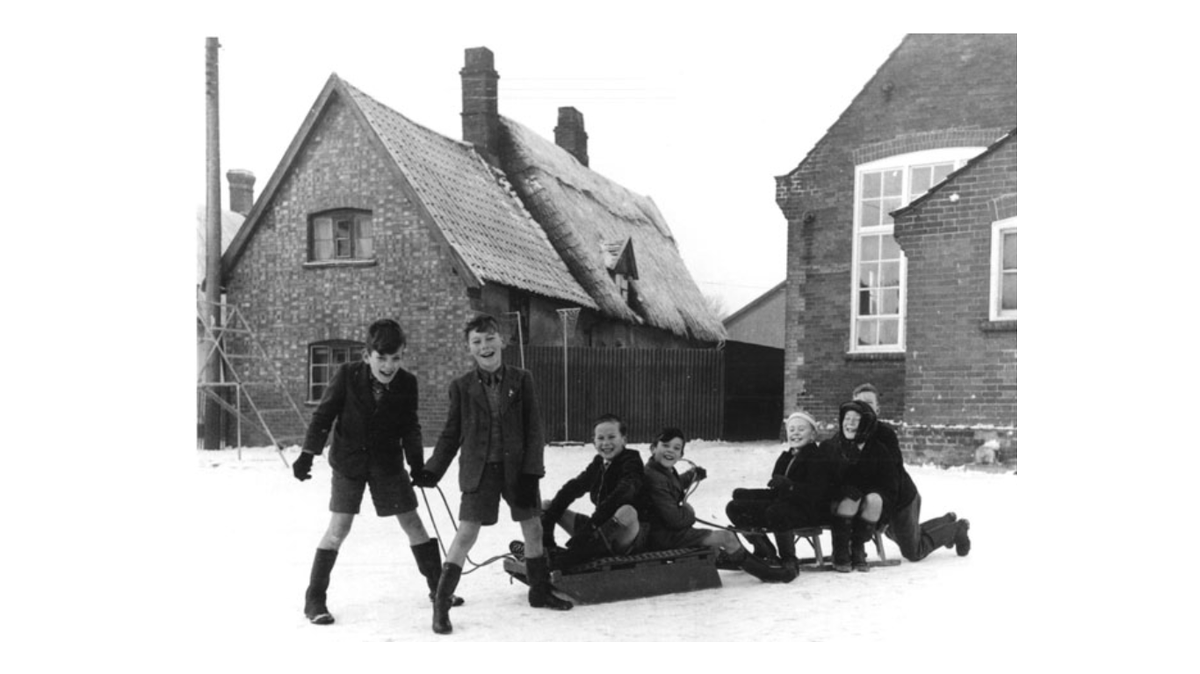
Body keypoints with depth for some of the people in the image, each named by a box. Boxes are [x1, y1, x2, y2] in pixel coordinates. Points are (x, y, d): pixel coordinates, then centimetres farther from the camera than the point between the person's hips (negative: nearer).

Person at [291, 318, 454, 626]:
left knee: (413, 523, 5)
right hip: (349, 461, -2)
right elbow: (323, 414, -9)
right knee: (339, 527, -5)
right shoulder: (347, 375, -16)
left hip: (388, 462, 2)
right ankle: (314, 599, 8)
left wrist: (417, 462, -5)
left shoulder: (407, 383, -10)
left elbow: (409, 426, 2)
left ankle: (439, 588, 18)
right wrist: (307, 454, -13)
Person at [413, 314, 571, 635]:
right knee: (466, 533, -8)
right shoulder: (462, 386, 0)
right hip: (479, 470, -2)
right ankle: (441, 605, 2)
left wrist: (531, 472, -8)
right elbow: (451, 434, 7)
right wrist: (432, 470, -1)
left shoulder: (521, 379, 0)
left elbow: (534, 429, -1)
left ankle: (540, 591, 32)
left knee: (533, 528, 11)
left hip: (518, 467, 2)